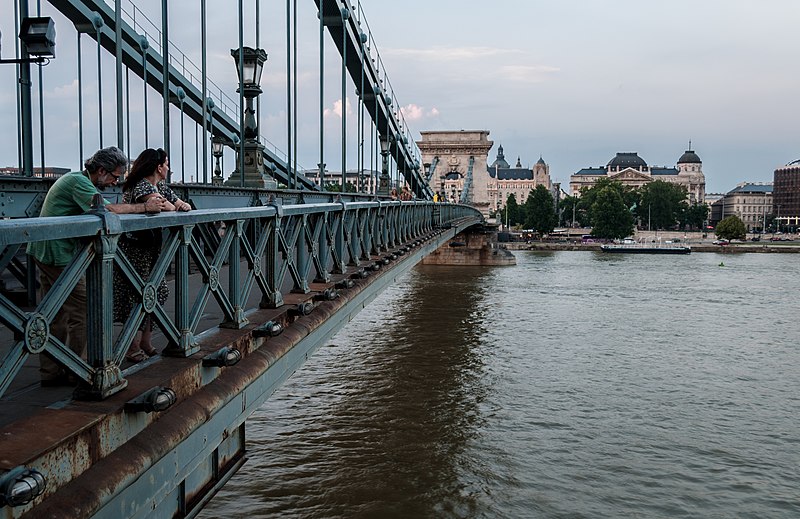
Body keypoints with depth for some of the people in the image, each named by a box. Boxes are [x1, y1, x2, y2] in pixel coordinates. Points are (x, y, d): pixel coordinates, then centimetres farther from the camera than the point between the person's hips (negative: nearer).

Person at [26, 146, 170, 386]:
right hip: (59, 253, -11)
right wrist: (145, 207, -22)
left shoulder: (76, 179, 19)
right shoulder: (79, 181, -15)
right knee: (81, 311, -5)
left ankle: (50, 373, 18)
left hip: (44, 251, 11)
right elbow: (106, 209, -28)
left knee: (54, 315, 12)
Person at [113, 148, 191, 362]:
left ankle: (146, 344, 19)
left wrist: (183, 205, -9)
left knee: (153, 294, 10)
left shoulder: (161, 186, 13)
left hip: (151, 251, 9)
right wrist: (173, 207, -8)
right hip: (134, 251, -9)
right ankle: (133, 350, 2)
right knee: (137, 296, -6)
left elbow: (182, 205, 16)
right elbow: (163, 206, -32)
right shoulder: (141, 187, -17)